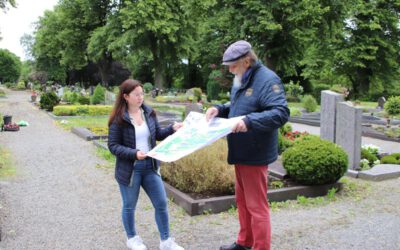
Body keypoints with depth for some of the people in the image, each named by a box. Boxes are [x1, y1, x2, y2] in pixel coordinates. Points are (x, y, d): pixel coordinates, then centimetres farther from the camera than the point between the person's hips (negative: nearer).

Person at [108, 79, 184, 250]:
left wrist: (172, 128, -6)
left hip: (150, 166, 5)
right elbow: (113, 146, -13)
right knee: (129, 206, 13)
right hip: (130, 169, -4)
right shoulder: (119, 119, -13)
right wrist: (134, 153, -26)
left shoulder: (148, 113, 2)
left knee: (161, 203, 7)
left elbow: (158, 134, 12)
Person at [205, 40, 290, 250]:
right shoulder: (240, 79, 11)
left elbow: (281, 113, -27)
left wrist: (249, 121, -36)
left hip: (255, 154, -10)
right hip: (240, 152, 10)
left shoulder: (267, 80, -18)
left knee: (256, 205, 0)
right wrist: (219, 109, 3)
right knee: (242, 200, 20)